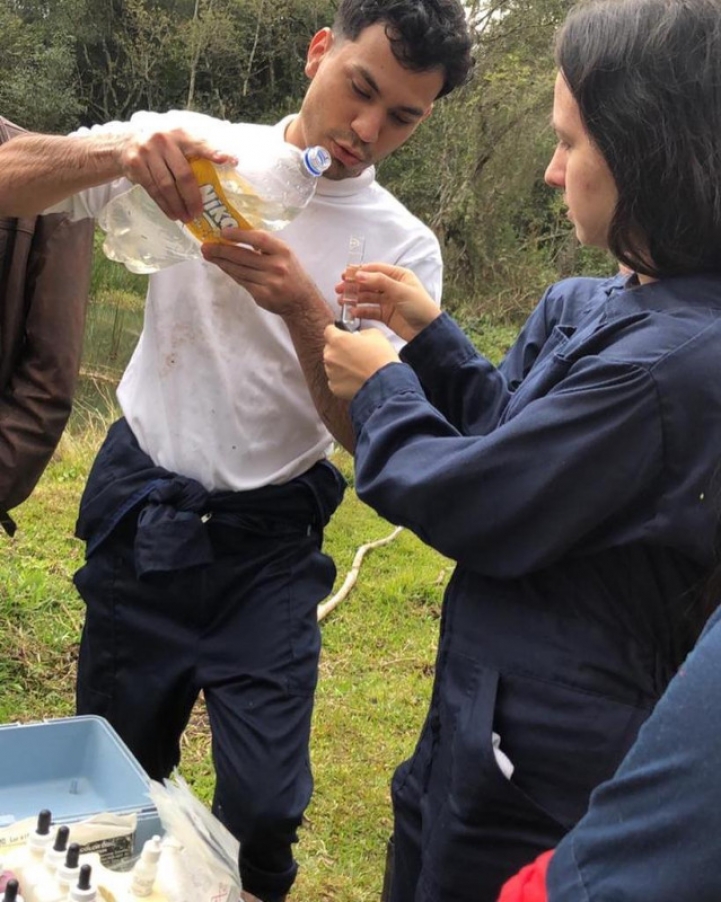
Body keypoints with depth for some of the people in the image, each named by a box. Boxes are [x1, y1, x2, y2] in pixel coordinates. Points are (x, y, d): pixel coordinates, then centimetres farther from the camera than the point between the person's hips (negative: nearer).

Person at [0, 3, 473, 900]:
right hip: (136, 514, 1)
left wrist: (301, 304, -27)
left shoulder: (403, 248, -6)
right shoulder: (196, 147, -5)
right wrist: (124, 151, -32)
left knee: (264, 808, -2)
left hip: (267, 546, -1)